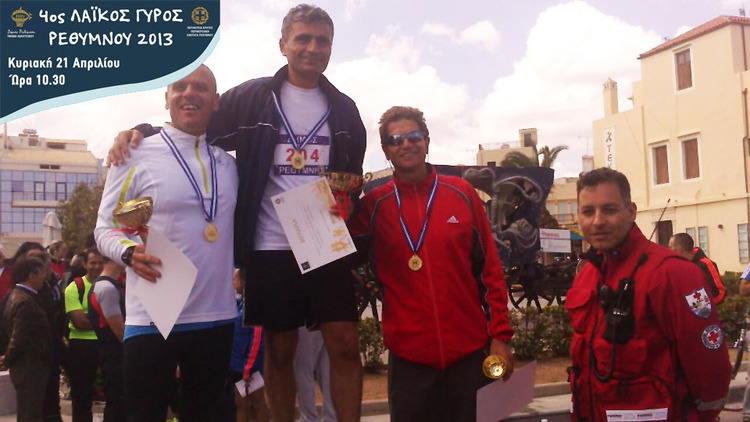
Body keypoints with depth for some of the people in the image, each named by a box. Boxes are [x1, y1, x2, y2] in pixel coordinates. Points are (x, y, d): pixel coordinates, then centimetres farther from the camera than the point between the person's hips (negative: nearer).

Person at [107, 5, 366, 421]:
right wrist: (140, 131, -10)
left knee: (344, 344, -1)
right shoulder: (253, 98, 1)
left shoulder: (343, 108, 9)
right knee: (280, 351, 9)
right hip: (271, 247, -1)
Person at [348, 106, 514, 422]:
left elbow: (490, 269, 3)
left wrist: (500, 336, -1)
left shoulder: (462, 193, 1)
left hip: (470, 350, 0)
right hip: (409, 354, 0)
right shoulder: (374, 205, 1)